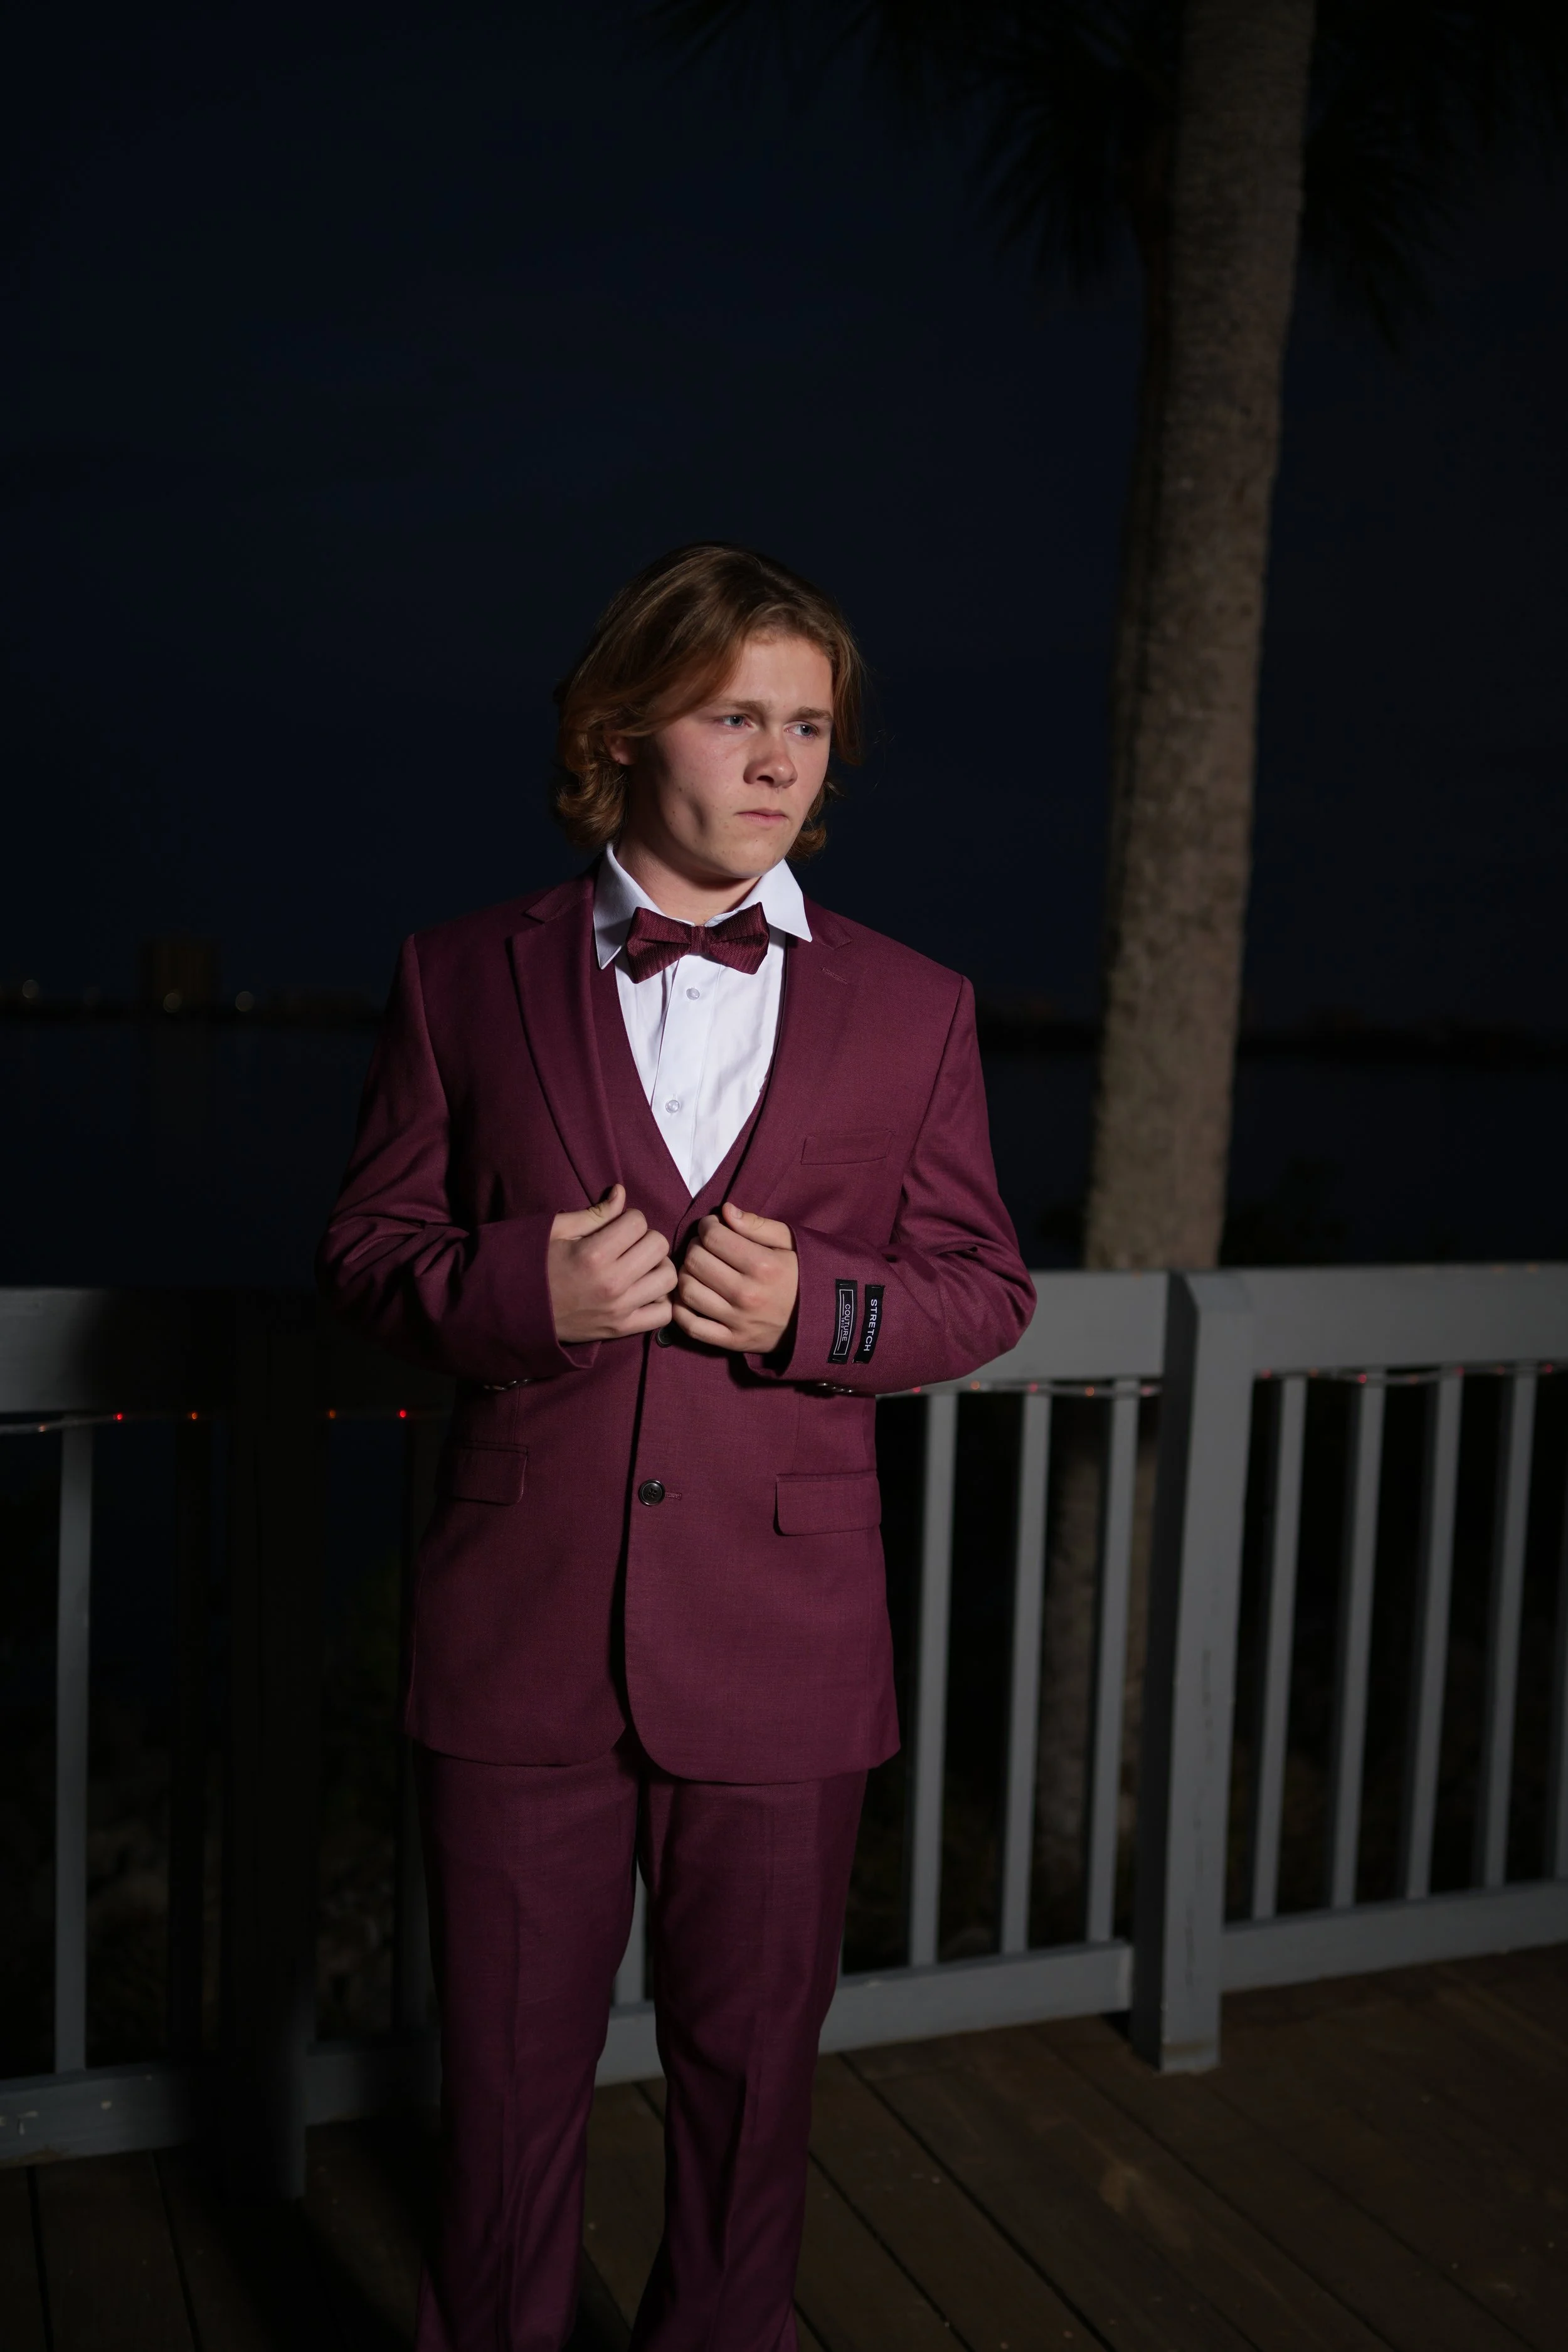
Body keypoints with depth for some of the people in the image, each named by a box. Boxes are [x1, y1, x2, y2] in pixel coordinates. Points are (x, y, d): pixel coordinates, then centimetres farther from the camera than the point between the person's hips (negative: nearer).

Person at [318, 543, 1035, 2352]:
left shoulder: (915, 1011, 4)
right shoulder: (462, 979, 2)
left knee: (751, 2061, 17)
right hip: (520, 1642, 0)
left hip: (782, 1647, 1)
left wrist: (817, 1309, -14)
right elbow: (367, 1246, 6)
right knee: (507, 2072, 14)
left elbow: (985, 1287, 6)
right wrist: (513, 1288, -16)